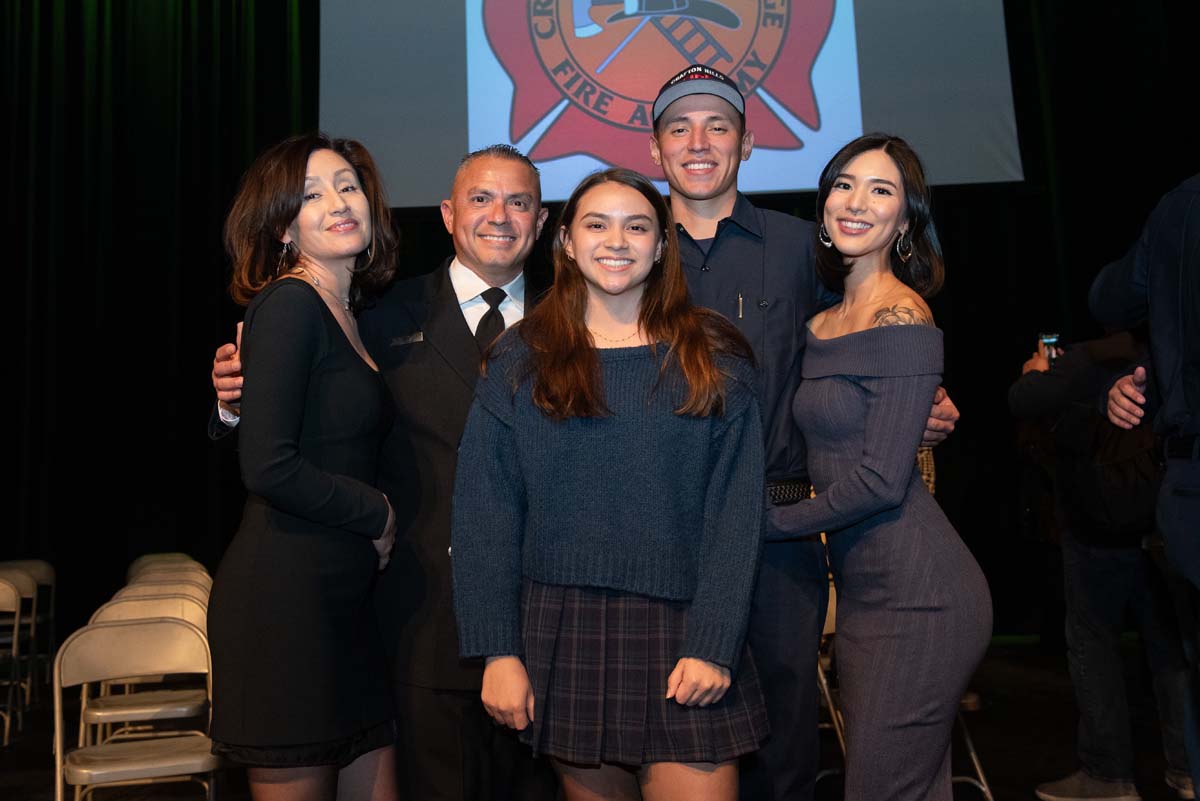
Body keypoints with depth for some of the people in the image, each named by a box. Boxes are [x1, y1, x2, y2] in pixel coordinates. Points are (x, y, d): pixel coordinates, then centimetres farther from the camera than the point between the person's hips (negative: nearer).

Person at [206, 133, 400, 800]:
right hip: (286, 597, -8)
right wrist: (378, 514, -8)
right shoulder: (289, 304, -11)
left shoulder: (347, 313, 15)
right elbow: (268, 467, -19)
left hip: (342, 597, 8)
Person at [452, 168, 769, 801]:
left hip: (679, 631, 0)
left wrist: (713, 644, -9)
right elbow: (485, 511, 0)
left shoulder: (714, 359, 3)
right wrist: (497, 650, -6)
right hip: (561, 634, 1)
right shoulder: (520, 360, 3)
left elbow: (736, 510, -1)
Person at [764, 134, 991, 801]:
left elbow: (881, 479, -17)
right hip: (862, 589, 8)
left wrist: (769, 521, -8)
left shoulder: (902, 319, -13)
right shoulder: (825, 324, 12)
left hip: (917, 594, -8)